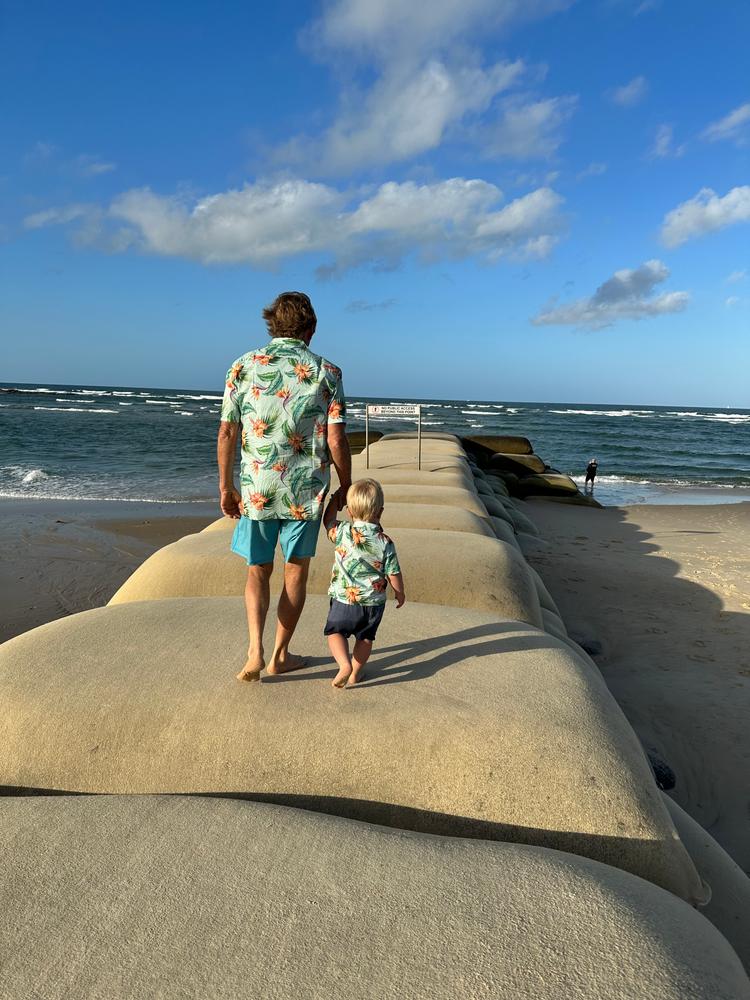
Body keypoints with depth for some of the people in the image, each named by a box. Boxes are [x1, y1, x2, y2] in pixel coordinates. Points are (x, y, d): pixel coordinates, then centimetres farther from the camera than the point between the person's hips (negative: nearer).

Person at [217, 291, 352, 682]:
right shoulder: (326, 372, -3)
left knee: (258, 571, 16)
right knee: (296, 572, 14)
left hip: (256, 489, 1)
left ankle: (255, 651, 2)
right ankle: (280, 655, 23)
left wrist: (226, 487, 9)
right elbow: (336, 440, -7)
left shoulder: (244, 366, 1)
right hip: (306, 491, -1)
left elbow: (227, 434, 0)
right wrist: (345, 488, 5)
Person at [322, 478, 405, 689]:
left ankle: (344, 664, -7)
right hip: (374, 602, 2)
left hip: (344, 599, -1)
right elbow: (394, 574, -3)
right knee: (365, 637, 20)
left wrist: (335, 499, 24)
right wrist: (400, 593, 15)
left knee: (335, 631, 13)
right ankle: (355, 672, 23)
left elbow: (328, 520, 11)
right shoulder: (385, 542, -9)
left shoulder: (342, 532, -11)